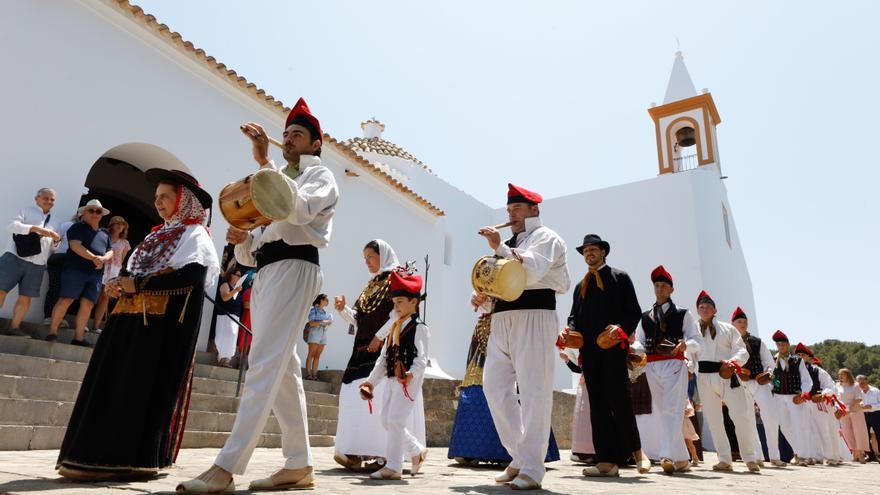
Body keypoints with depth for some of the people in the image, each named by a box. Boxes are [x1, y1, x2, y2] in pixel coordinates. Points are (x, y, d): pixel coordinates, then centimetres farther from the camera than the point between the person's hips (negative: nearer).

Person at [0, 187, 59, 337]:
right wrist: (36, 229, -21)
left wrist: (56, 240, 2)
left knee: (26, 298, 5)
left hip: (37, 265, 4)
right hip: (15, 258, -4)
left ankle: (13, 328, 14)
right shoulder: (26, 210, 8)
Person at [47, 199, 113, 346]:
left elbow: (110, 252, 17)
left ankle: (78, 338, 5)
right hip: (75, 269, -5)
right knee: (66, 300, -9)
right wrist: (94, 258, -21)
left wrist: (103, 259, -6)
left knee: (88, 304, 0)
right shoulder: (78, 227, 4)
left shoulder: (105, 233, 22)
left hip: (96, 274, 5)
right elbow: (75, 246, -11)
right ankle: (52, 332, 4)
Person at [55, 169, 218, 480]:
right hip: (135, 316, 8)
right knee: (114, 381, 4)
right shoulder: (159, 234, 24)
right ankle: (103, 454, 9)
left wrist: (138, 284, -16)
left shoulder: (195, 234, -2)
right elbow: (135, 269, 24)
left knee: (147, 384, -7)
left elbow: (193, 275, -17)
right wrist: (120, 284, 0)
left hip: (165, 320, -8)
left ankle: (134, 458, -1)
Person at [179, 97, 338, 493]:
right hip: (264, 273, 9)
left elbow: (300, 208, -18)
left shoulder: (320, 175, 8)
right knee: (283, 370, 6)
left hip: (292, 267, -9)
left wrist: (264, 162, -19)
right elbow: (250, 253, 25)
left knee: (265, 364, -16)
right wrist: (241, 240, 2)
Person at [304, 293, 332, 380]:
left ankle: (314, 375, 1)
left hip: (323, 335, 6)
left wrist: (329, 322, 6)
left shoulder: (324, 312, 19)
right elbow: (311, 323, -10)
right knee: (311, 355, -7)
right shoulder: (314, 309, 0)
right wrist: (323, 322, -12)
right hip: (314, 333, -6)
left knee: (317, 356, 2)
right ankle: (309, 374, -8)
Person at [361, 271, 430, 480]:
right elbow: (384, 357, 18)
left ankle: (393, 467, 2)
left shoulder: (419, 328, -8)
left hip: (409, 381, -9)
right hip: (393, 380, 9)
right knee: (386, 419, 12)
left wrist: (412, 373, -38)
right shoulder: (395, 328, 17)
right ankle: (417, 451, 27)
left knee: (396, 420, -9)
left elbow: (422, 357, -19)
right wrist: (371, 380, 13)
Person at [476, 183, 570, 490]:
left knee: (533, 391, -6)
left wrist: (499, 248, -22)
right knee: (495, 386, 3)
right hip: (502, 320, 8)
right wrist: (483, 298, 7)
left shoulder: (545, 237, 3)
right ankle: (519, 455, 16)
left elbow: (532, 270, -17)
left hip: (533, 318, -8)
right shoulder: (509, 245, 26)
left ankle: (531, 468, 1)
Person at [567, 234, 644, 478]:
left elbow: (634, 311, 2)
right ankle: (607, 461, 5)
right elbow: (574, 316, 20)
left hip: (613, 347, -5)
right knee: (597, 403, 2)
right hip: (589, 350, 5)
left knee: (618, 398, -10)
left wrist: (620, 328, -17)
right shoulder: (580, 285, 23)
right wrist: (570, 330, -2)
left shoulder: (620, 277, 9)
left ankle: (636, 450, 12)